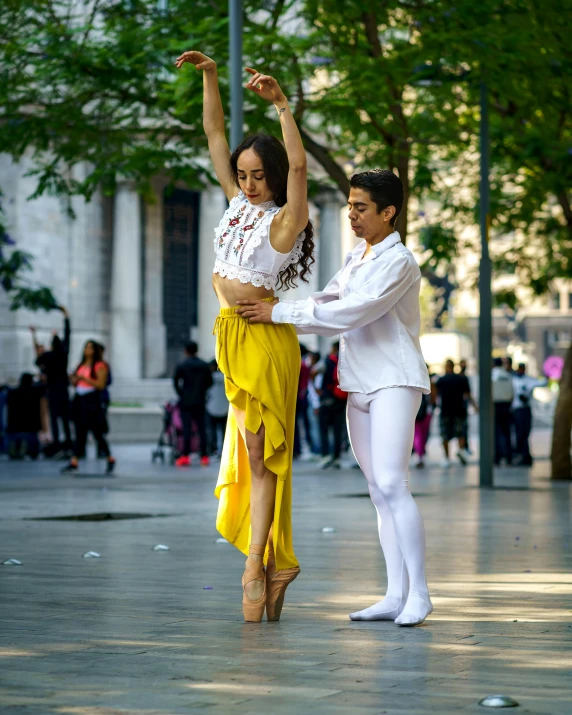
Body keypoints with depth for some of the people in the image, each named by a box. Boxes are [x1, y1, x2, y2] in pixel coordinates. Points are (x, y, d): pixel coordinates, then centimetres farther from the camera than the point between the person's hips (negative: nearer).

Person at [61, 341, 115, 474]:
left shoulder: (100, 366, -5)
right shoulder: (81, 365, 16)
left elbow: (101, 384, -13)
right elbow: (75, 383, 22)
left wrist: (84, 378, -18)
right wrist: (74, 380, -1)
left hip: (92, 401, -6)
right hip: (79, 399, 6)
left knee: (96, 432, -2)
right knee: (79, 432, 2)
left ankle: (110, 460, 13)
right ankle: (74, 463, -3)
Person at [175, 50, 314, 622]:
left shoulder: (285, 219, -7)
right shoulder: (238, 205, 13)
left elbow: (298, 165, -25)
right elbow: (214, 135, 17)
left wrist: (281, 105, -33)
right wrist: (209, 77, 12)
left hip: (263, 336, -8)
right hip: (233, 335, 8)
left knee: (260, 453, -8)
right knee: (250, 452, 9)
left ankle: (256, 567, -7)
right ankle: (277, 561, 15)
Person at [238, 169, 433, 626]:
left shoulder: (399, 263, -13)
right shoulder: (356, 257, 16)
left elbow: (349, 314, -22)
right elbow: (325, 305, 19)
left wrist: (279, 313, -21)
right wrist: (265, 324, 7)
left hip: (394, 382, -8)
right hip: (359, 384, 9)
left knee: (392, 484, -17)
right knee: (379, 491, 5)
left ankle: (419, 593, -11)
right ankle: (396, 594, 7)